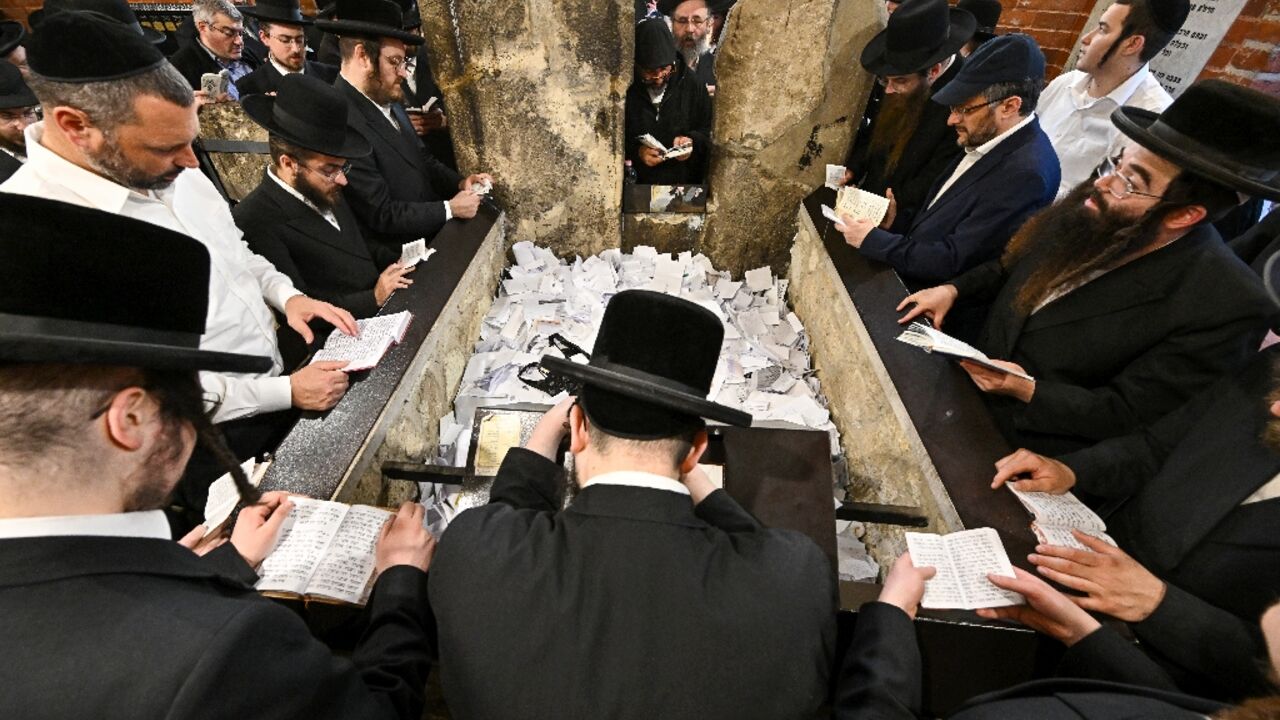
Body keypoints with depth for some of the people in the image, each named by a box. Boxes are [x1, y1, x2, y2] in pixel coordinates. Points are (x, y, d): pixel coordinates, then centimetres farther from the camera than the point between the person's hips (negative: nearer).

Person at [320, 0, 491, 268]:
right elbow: (382, 214, -20)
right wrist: (450, 209, -15)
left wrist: (459, 182, -1)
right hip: (402, 256, -8)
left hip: (434, 232, 8)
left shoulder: (388, 100, 7)